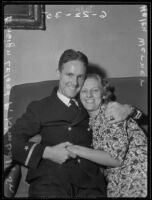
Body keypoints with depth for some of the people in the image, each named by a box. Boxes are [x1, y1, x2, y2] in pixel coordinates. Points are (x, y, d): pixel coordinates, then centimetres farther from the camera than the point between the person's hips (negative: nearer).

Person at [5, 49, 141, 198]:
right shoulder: (39, 108, 13)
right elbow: (11, 140, 3)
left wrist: (125, 109, 6)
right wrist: (47, 152, -10)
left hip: (89, 183, 3)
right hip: (50, 181, -2)